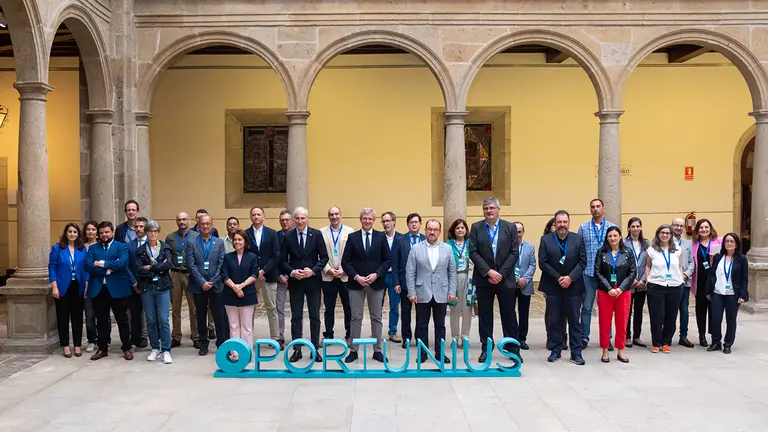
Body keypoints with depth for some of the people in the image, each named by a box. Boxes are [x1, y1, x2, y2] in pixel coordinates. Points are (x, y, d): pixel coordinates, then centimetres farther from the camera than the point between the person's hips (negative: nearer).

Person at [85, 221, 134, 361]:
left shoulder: (122, 246, 4)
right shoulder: (92, 248, 12)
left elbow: (122, 263, -14)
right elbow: (88, 266, -5)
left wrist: (102, 263, -11)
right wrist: (108, 270, -13)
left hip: (117, 288, -2)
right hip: (98, 289, 3)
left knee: (122, 320, 3)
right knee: (101, 321, 10)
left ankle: (126, 348, 13)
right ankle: (102, 348, 21)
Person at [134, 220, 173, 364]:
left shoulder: (165, 248, 5)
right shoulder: (140, 250, 5)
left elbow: (169, 264, -11)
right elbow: (139, 270, -7)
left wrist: (151, 268, -11)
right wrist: (159, 269, -10)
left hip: (162, 287, -1)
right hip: (147, 288, 1)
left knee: (163, 320, -5)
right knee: (151, 320, 7)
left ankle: (166, 351, 2)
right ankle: (155, 348, 20)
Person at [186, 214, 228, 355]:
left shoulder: (219, 242, 5)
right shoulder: (192, 243, 2)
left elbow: (221, 265, 0)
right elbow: (191, 265, -5)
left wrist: (212, 282, -9)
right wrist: (202, 282, -12)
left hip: (216, 285, 0)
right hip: (198, 286, 0)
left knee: (220, 316, 0)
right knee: (201, 316, 9)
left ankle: (222, 344, 8)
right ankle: (203, 344, 19)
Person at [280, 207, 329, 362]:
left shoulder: (317, 235, -2)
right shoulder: (288, 237, 0)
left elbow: (324, 257, -1)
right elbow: (283, 260, 2)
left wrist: (313, 271, -14)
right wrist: (292, 272, -14)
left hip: (313, 281, 0)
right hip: (295, 281, 0)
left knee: (315, 317, 6)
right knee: (296, 317, 6)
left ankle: (315, 349, 15)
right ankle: (297, 349, 14)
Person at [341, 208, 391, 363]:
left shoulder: (381, 237, 3)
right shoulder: (352, 237, 2)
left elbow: (388, 260, 2)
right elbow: (345, 261, -1)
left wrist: (376, 274, -11)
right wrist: (356, 277, -12)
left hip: (376, 283, 1)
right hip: (356, 283, 0)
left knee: (376, 318, 8)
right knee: (356, 318, 4)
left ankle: (377, 350, 17)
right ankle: (353, 350, 13)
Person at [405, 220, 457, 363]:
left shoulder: (447, 249, 4)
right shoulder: (416, 248, 0)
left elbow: (452, 272, 6)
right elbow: (410, 273, -2)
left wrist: (452, 292, 0)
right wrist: (411, 292, -7)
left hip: (441, 294, 1)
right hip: (422, 294, -1)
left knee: (440, 325, 9)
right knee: (422, 325, 6)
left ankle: (440, 352, 20)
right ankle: (422, 353, 17)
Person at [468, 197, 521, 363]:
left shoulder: (510, 228, 3)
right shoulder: (476, 228, 3)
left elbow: (514, 253, -2)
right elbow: (473, 252, -4)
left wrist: (501, 274, -11)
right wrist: (489, 272, -14)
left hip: (505, 279, 0)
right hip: (483, 279, 0)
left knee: (509, 316, 5)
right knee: (484, 316, 6)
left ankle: (513, 349, 14)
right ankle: (486, 348, 16)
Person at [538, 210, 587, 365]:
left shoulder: (578, 239, 3)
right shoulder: (545, 239, 1)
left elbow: (582, 262, -1)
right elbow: (543, 263, -4)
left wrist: (570, 278, -13)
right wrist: (558, 278, -11)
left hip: (573, 286, 0)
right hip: (553, 286, 0)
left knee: (574, 320, 4)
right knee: (554, 321, 6)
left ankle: (576, 353, 10)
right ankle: (556, 351, 16)